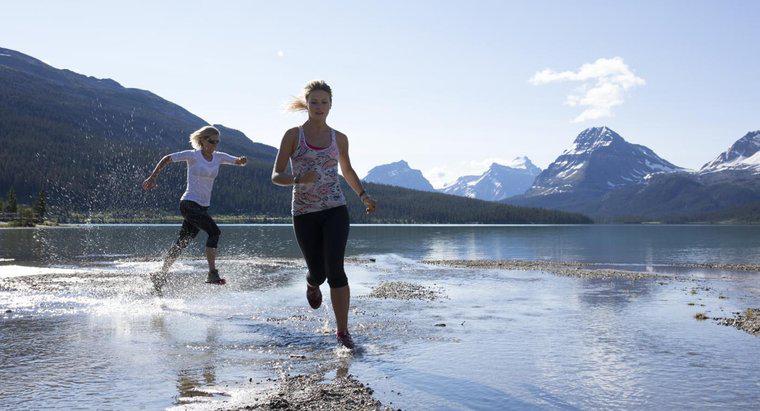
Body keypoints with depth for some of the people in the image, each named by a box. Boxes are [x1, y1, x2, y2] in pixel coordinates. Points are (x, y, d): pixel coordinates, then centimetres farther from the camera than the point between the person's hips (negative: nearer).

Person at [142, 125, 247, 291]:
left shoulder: (219, 157, 8)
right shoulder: (193, 155, -7)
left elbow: (238, 161, 9)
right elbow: (167, 159, 0)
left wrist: (242, 160, -15)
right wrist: (152, 177, -4)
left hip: (203, 207, 7)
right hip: (189, 204, -7)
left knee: (182, 243, 13)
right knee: (214, 231, -22)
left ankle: (161, 274, 25)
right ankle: (212, 274, -23)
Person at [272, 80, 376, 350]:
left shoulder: (339, 139, 9)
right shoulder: (293, 135, 1)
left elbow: (347, 171, 24)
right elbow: (276, 176, -1)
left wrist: (363, 196, 10)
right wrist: (298, 179, -22)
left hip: (335, 210, 1)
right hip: (304, 213, -1)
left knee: (335, 269, -14)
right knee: (318, 273, 7)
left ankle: (342, 331, -5)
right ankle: (312, 285, 47)